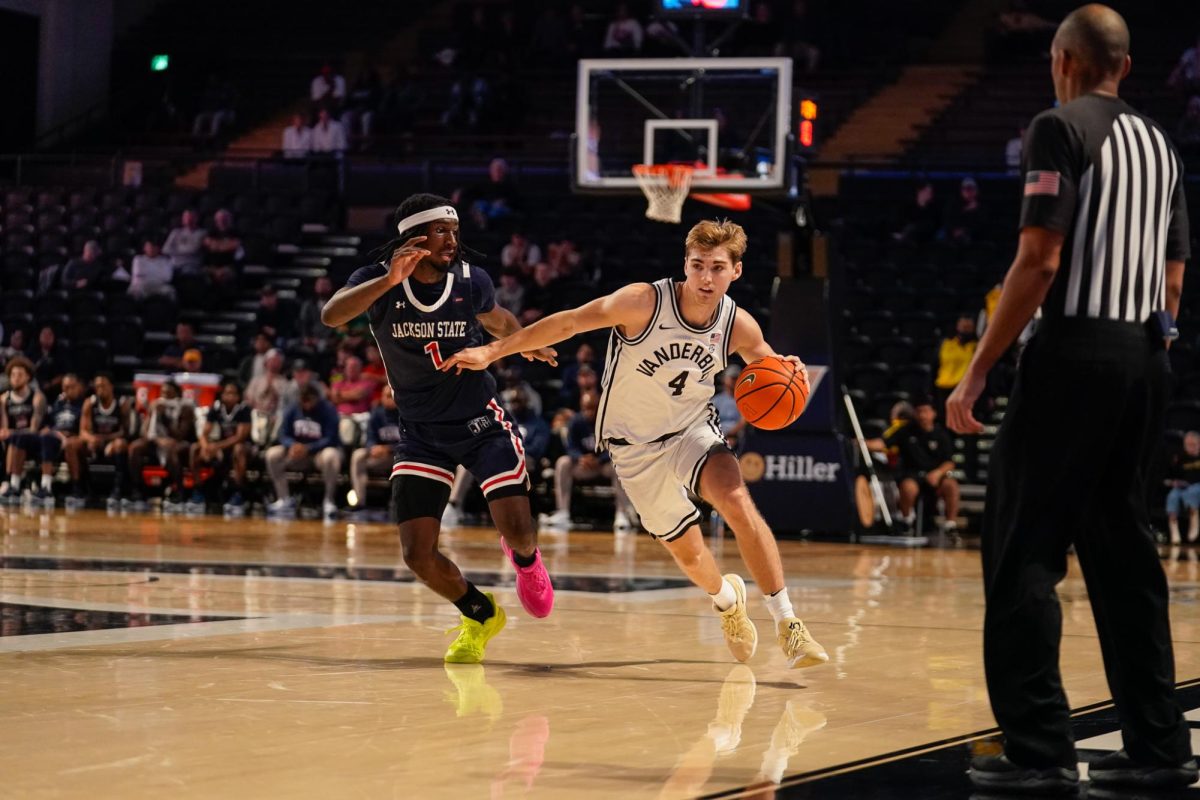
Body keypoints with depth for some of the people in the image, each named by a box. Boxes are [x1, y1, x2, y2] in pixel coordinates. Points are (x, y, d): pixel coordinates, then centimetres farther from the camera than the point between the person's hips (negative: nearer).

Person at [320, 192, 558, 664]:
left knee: (518, 531, -15)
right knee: (418, 554, -9)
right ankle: (480, 616, 21)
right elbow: (331, 315, -34)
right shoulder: (380, 281, -11)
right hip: (421, 434, 0)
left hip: (481, 422, 0)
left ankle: (525, 558, 26)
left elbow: (499, 321, 18)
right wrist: (389, 281, -44)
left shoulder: (471, 282, -7)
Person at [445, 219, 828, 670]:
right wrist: (493, 351, -24)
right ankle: (726, 599, 44)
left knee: (737, 502, -28)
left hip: (692, 429, 1)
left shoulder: (739, 327, -15)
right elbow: (569, 323, -21)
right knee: (687, 552, 7)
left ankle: (786, 623, -21)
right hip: (635, 444, -1)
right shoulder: (644, 303, -26)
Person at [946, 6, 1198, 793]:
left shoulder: (1062, 128, -6)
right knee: (1122, 553, 13)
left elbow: (1039, 261, -15)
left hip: (1075, 354, -8)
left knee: (1023, 554, -4)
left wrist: (977, 371, -13)